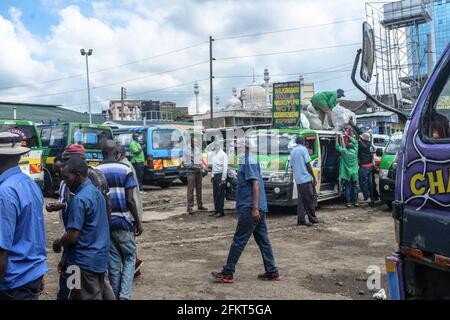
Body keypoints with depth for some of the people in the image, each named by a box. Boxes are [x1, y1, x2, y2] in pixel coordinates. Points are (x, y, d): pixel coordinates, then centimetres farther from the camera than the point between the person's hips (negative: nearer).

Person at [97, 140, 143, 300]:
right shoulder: (125, 170, -8)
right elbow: (129, 200, -11)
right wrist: (138, 223, -2)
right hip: (122, 221, -3)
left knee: (113, 261, 13)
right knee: (129, 258, 11)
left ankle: (116, 295, 19)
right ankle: (124, 294, -2)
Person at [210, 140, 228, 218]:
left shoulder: (223, 154, -11)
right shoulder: (215, 154, 16)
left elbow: (225, 167, -15)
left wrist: (223, 179, -18)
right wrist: (212, 176, 17)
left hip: (220, 175, -8)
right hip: (215, 176, 8)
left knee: (220, 194, -4)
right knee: (215, 194, 11)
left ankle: (220, 211, 2)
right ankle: (216, 210, 19)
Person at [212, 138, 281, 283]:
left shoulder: (249, 160, -12)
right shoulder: (247, 160, 17)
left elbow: (256, 184, -19)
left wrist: (254, 208, -23)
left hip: (250, 208, -10)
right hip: (258, 209, 10)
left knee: (239, 240, -4)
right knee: (263, 240, 11)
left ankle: (227, 273, 3)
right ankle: (272, 272, 16)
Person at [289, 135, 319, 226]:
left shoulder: (292, 151, 13)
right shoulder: (303, 149, -7)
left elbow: (291, 166, 17)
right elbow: (308, 165, -10)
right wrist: (314, 178, -7)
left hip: (298, 179, 7)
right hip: (306, 178, -7)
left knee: (301, 200, 9)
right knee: (310, 199, 1)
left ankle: (301, 219, 6)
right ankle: (312, 219, 6)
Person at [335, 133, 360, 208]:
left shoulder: (344, 151, -10)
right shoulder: (355, 151, -1)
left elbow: (337, 146, 1)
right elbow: (355, 142, 13)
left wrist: (337, 138, 10)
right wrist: (348, 136, 18)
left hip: (346, 173, -3)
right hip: (354, 174, 3)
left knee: (347, 188, 2)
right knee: (354, 187, 13)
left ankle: (348, 202, 2)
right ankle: (355, 201, 15)